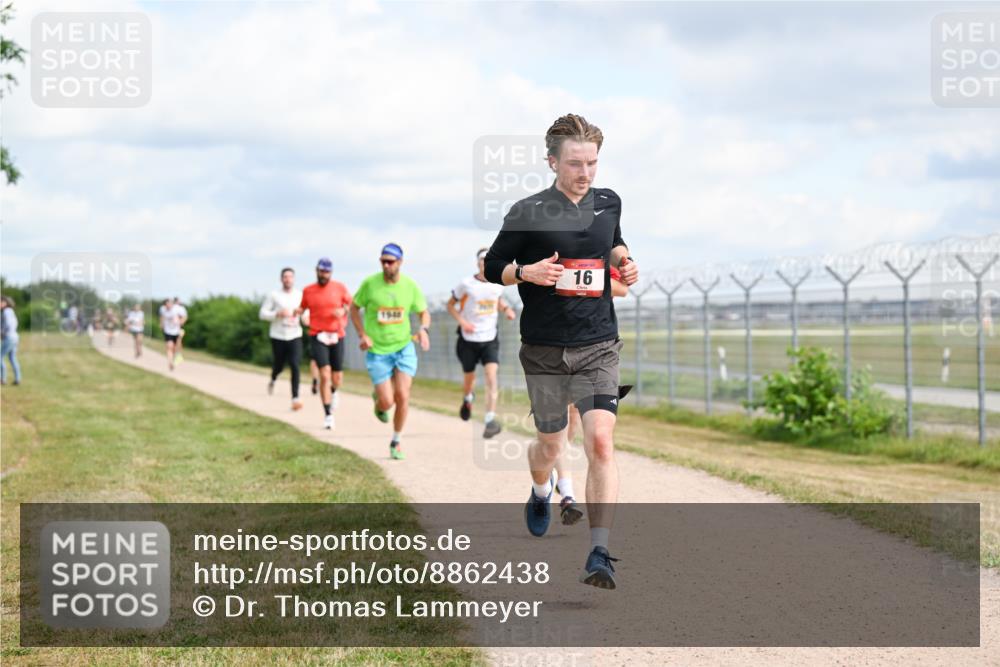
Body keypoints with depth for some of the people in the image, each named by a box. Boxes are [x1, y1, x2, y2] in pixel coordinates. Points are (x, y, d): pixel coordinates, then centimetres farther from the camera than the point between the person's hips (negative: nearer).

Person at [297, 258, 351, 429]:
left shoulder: (340, 288, 3)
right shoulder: (308, 290, 3)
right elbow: (303, 307, 16)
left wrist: (343, 310, -11)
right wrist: (298, 312, -7)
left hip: (337, 336, 2)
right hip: (318, 337, -2)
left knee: (337, 379, 7)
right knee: (325, 375, -16)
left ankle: (333, 392, 46)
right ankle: (328, 415, -9)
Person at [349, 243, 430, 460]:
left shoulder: (410, 286, -4)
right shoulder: (370, 283, -9)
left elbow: (424, 312, 8)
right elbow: (354, 308, 4)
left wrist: (424, 329, -14)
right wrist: (362, 335, -9)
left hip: (404, 347, 1)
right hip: (377, 351, -1)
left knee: (402, 396, -11)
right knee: (387, 402, -7)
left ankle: (396, 442, 10)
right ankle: (378, 399, 33)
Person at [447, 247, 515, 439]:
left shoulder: (498, 284, 1)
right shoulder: (466, 284, -9)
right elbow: (451, 304, 2)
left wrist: (506, 309, 0)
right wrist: (462, 321, -14)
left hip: (490, 340, 1)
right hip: (468, 339, -1)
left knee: (491, 376, -18)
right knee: (469, 378, 12)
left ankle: (490, 419, -20)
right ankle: (468, 399, 49)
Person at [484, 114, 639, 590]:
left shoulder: (608, 203, 6)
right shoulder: (527, 213, -7)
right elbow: (492, 267, 1)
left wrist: (623, 262, 5)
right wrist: (527, 272, -18)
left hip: (599, 348, 1)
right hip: (545, 350, -1)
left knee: (600, 442, -16)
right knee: (551, 445, 13)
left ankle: (600, 555, -17)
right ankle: (540, 494, 50)